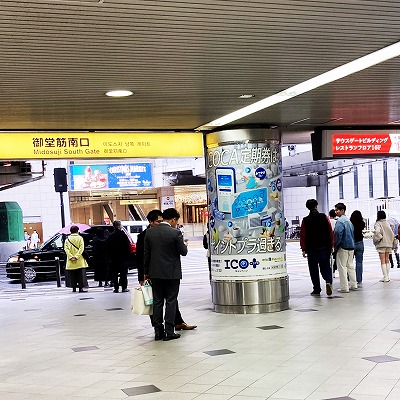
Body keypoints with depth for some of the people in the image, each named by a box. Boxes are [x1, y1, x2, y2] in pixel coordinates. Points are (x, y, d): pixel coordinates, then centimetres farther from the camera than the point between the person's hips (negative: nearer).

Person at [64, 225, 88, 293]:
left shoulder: (67, 239, 7)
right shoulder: (80, 238, 1)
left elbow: (66, 249, -3)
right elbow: (81, 248, -10)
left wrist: (71, 257, -10)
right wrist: (76, 256, -14)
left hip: (70, 262, 2)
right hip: (79, 262, -2)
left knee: (72, 275, 7)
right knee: (80, 275, 0)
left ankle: (74, 288, 5)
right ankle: (81, 288, -6)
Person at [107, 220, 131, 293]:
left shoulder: (110, 236, 2)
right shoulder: (123, 235, -11)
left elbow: (108, 247, 7)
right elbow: (128, 246, -11)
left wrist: (110, 255, 15)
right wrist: (128, 254, -1)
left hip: (113, 257, 4)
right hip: (123, 257, -3)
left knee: (114, 273, 6)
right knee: (123, 272, 3)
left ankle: (116, 288, 5)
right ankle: (124, 287, 2)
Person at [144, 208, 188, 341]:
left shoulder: (150, 232, 1)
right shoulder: (175, 233, -13)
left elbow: (146, 253, 5)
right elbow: (183, 252, -8)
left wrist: (146, 272, 12)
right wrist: (184, 244, 14)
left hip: (155, 273, 4)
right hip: (172, 273, -4)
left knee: (157, 302, 10)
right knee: (171, 302, 4)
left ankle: (158, 331, 13)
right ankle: (169, 332, 5)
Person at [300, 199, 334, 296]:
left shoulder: (305, 220, -4)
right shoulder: (324, 217, 0)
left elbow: (303, 235, -4)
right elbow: (330, 232, 1)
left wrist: (304, 249, 3)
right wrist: (331, 246, 9)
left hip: (311, 249, -1)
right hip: (324, 248, 2)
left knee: (314, 270, 7)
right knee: (325, 267, 11)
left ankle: (317, 289, 9)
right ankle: (328, 281, -14)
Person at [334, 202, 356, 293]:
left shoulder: (340, 221, -14)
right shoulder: (348, 221, 15)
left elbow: (338, 233, -25)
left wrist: (335, 245, -14)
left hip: (343, 247, -9)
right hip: (351, 247, 9)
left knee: (342, 267, -3)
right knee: (350, 266, 17)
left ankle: (344, 287, -3)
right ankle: (353, 285, 22)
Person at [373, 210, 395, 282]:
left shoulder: (378, 223, -10)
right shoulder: (387, 223, 8)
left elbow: (377, 231, -27)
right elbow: (392, 234, 9)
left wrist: (378, 238, -13)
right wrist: (390, 241, 18)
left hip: (381, 244, -6)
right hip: (388, 244, 6)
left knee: (383, 261, -3)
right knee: (387, 260, 12)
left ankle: (385, 277, -6)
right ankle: (387, 276, 14)